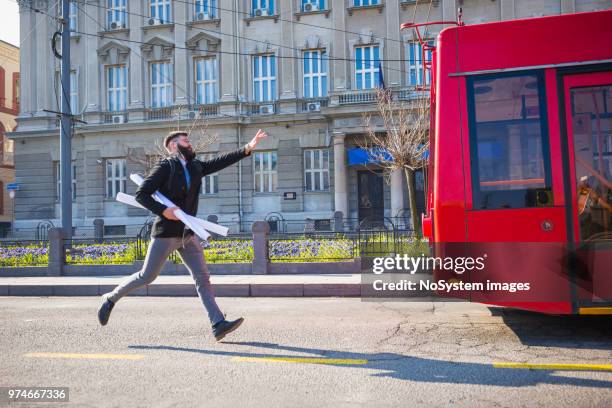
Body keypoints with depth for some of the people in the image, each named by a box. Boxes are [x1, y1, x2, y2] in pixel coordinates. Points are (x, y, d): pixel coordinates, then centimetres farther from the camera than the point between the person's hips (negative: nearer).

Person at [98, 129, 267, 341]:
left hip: (188, 234, 6)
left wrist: (248, 148, -6)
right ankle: (111, 299, 28)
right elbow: (141, 194, -11)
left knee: (203, 278, -3)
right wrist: (163, 211, -23)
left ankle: (218, 324, -6)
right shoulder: (165, 167, -8)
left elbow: (222, 161, 4)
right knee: (147, 277, 4)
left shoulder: (196, 167, 12)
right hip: (165, 234, -6)